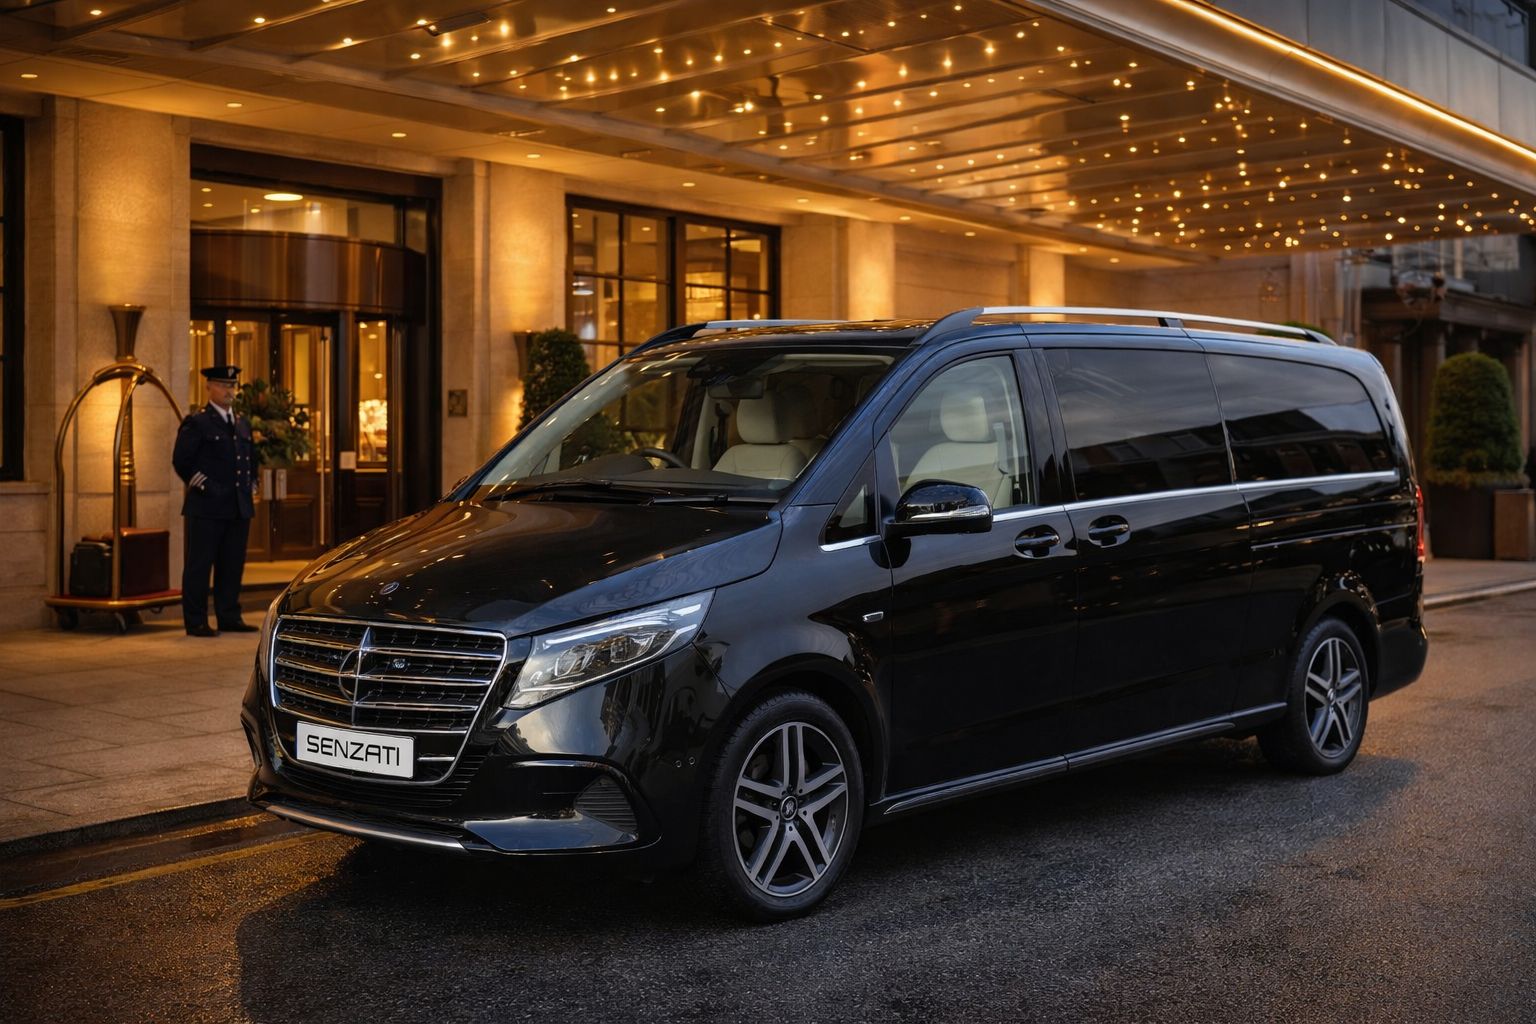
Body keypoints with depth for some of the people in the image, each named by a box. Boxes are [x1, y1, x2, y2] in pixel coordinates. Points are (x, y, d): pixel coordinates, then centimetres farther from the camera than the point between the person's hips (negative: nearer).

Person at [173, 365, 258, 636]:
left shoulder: (243, 423, 17)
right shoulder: (196, 423, -4)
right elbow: (181, 461, -7)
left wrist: (250, 487, 15)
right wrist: (204, 488, -6)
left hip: (240, 508, 7)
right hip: (207, 508, -6)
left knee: (233, 565, 9)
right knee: (199, 565, -2)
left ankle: (229, 618, 17)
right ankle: (195, 622, 3)